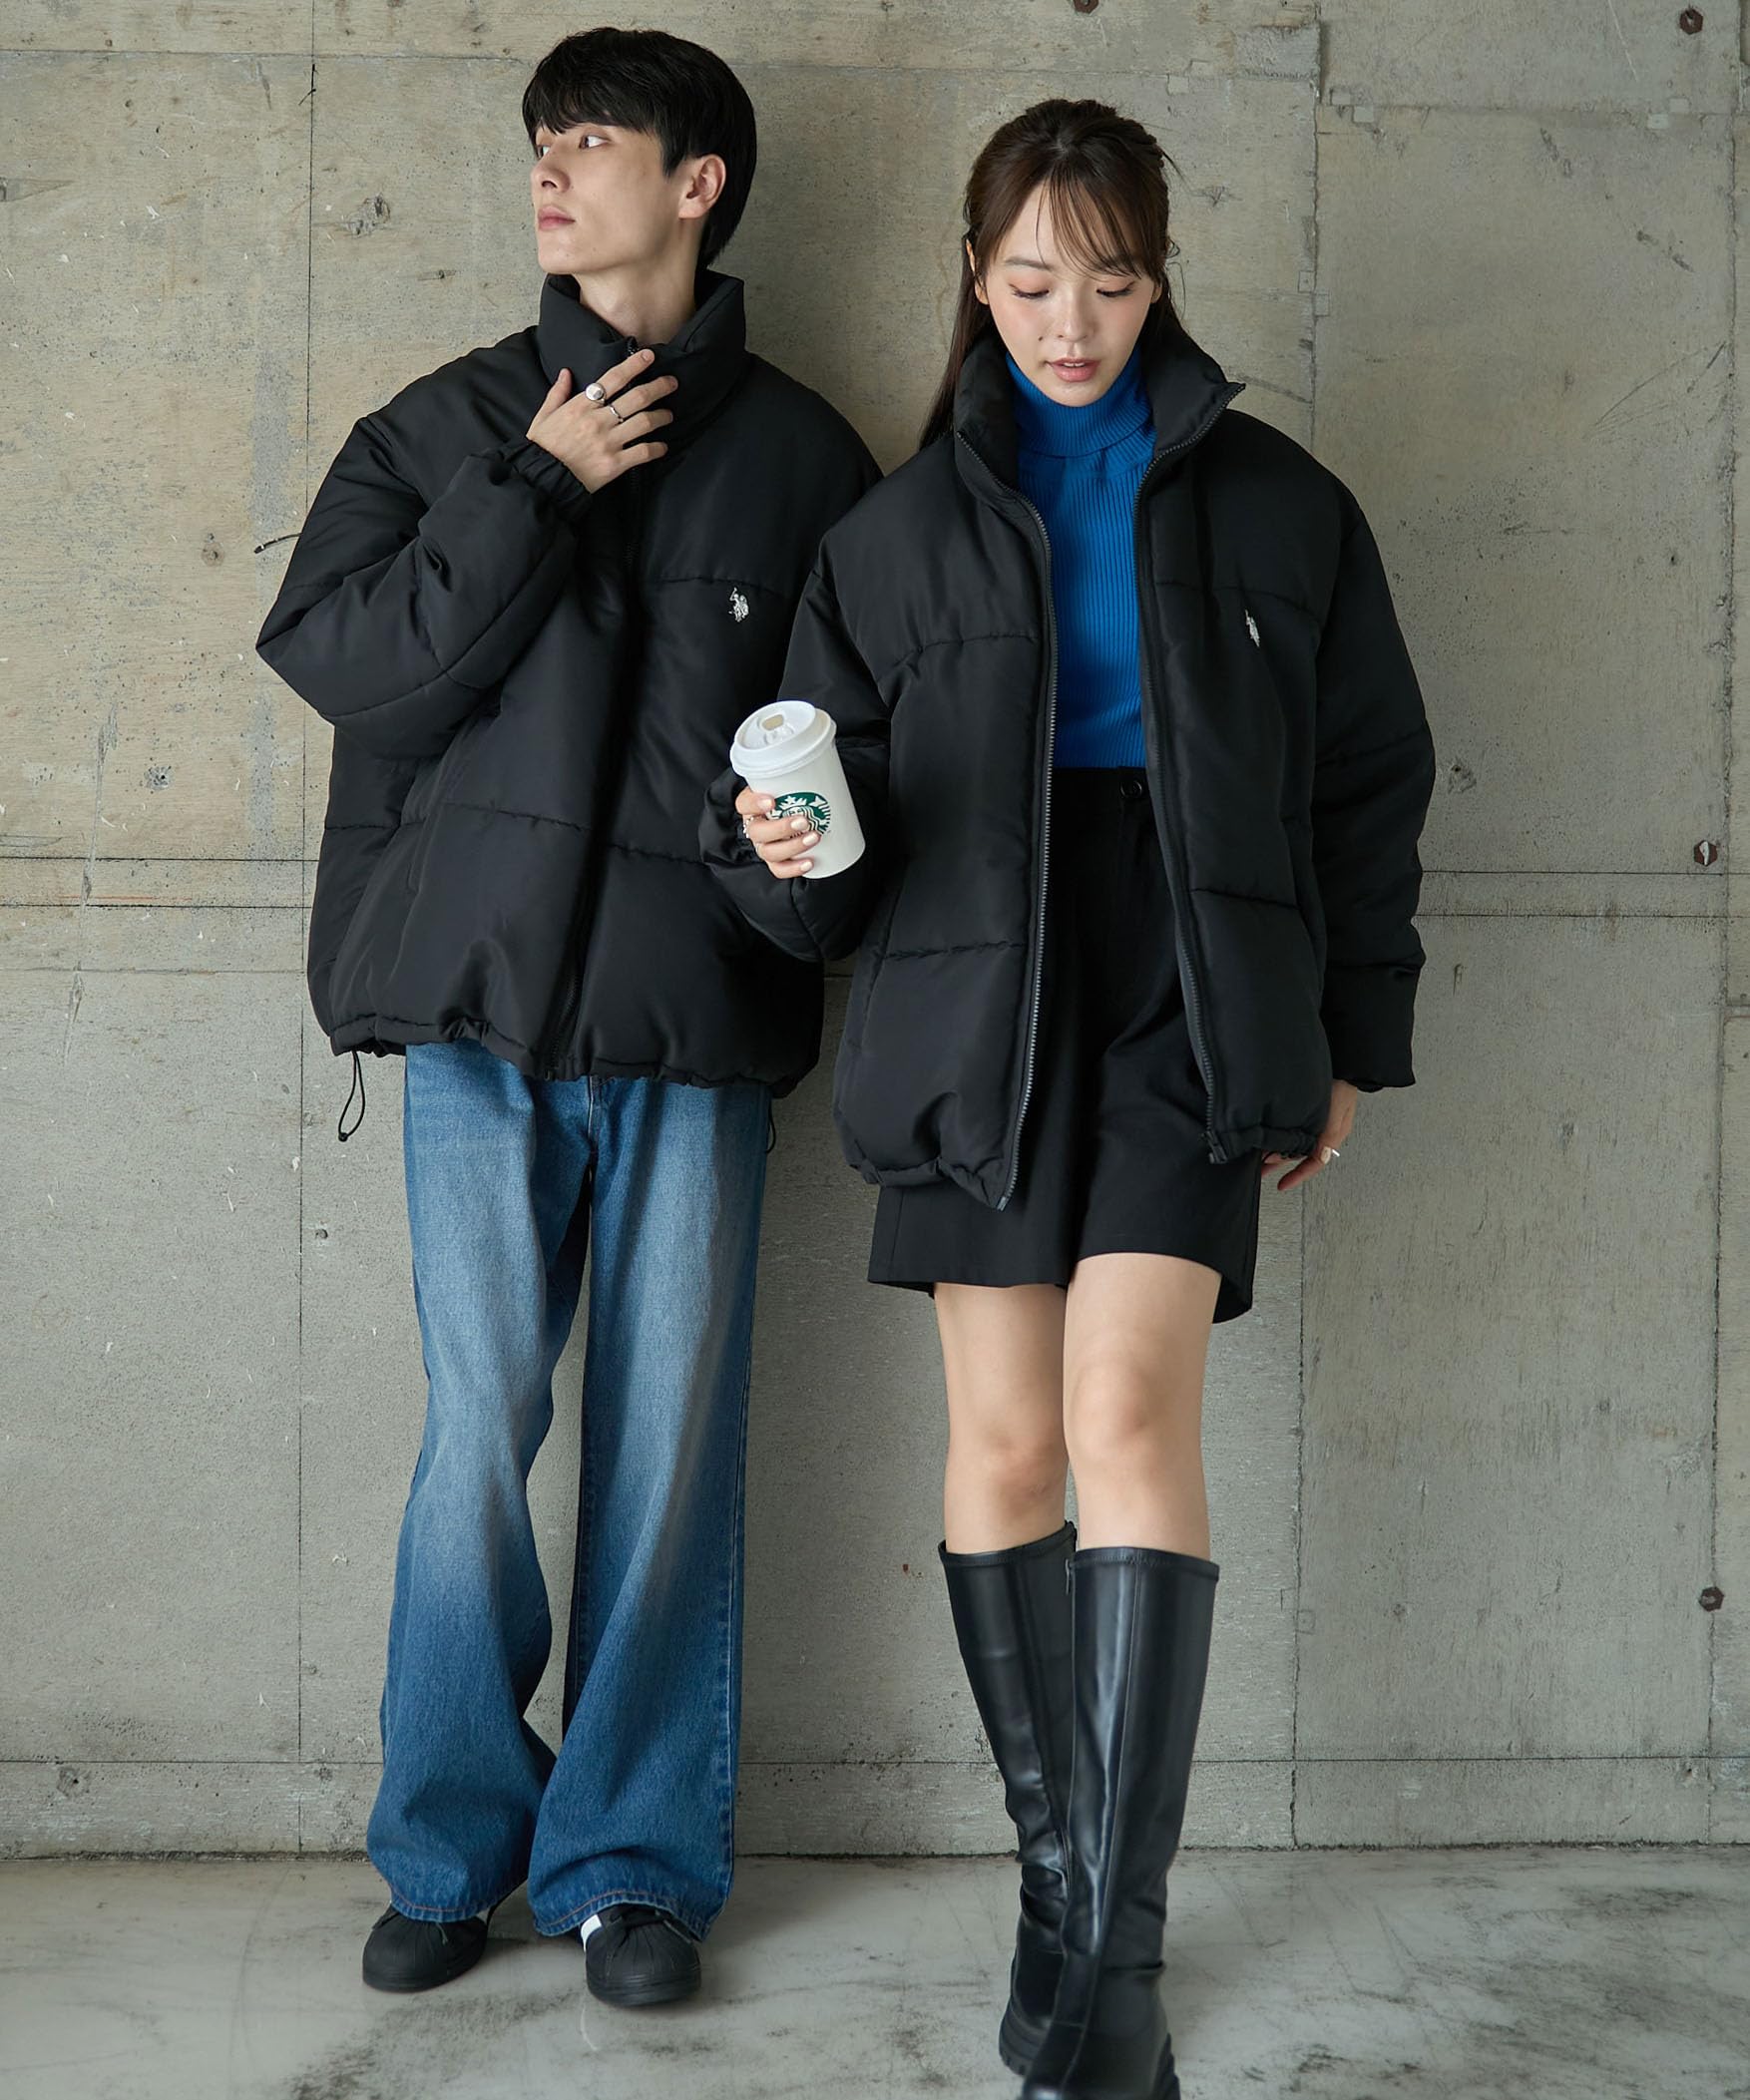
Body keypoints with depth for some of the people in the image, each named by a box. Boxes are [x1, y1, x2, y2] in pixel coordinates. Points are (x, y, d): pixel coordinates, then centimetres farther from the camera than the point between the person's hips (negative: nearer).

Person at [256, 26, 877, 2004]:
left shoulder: (800, 453, 10)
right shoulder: (447, 426, 12)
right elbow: (337, 655, -1)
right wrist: (535, 489, -6)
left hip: (698, 1022, 0)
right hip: (484, 1013, 0)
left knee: (670, 1444, 2)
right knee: (480, 1432, -1)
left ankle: (632, 1856, 15)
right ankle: (451, 1843, 16)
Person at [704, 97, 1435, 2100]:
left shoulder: (1271, 504, 7)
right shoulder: (903, 528, 8)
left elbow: (1368, 784, 11)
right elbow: (845, 781, 6)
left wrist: (1351, 1038, 7)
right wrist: (787, 845, -17)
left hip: (1188, 995, -2)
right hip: (977, 1005, 2)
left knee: (1128, 1404, -18)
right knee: (1003, 1441, 3)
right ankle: (1056, 1880, 19)